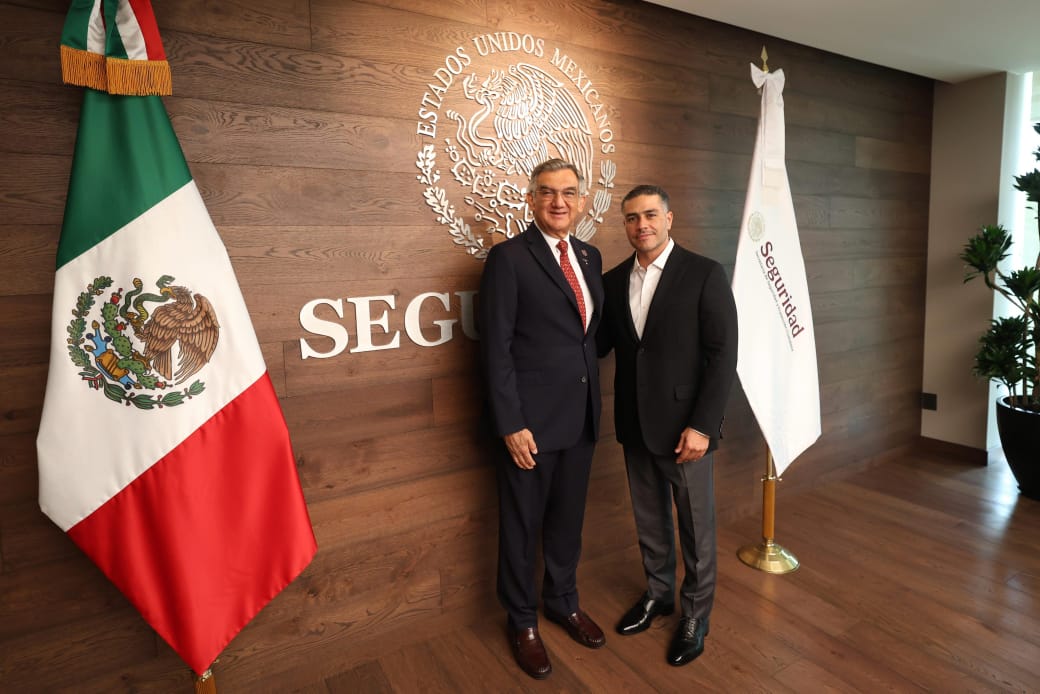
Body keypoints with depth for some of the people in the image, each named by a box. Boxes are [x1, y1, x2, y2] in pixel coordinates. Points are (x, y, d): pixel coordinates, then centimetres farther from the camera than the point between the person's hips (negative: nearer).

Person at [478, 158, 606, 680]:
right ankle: (521, 621, 35)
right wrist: (511, 424, -17)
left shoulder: (590, 257, 9)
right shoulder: (508, 258, -11)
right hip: (530, 420, -6)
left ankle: (563, 602, 44)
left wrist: (596, 403, 10)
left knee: (568, 519, 21)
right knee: (522, 526, 12)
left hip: (580, 417, 6)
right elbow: (496, 349, -14)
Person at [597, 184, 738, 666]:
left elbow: (723, 355, -12)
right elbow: (598, 345, 7)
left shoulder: (705, 274, -9)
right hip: (634, 426, 4)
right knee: (649, 519, 19)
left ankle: (695, 614, 33)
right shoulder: (613, 281, 5)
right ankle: (658, 593, 41)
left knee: (695, 526, 12)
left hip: (684, 426, -4)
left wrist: (701, 425, -16)